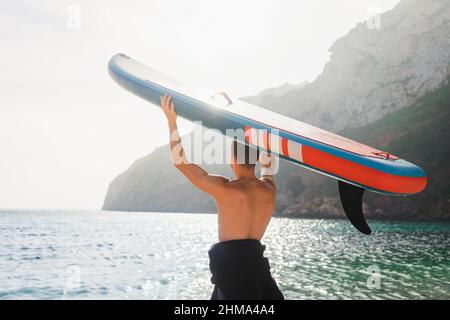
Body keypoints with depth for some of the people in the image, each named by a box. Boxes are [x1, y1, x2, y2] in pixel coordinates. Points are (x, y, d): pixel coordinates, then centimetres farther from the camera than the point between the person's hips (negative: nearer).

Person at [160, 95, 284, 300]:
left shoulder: (225, 189, -14)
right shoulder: (269, 189, 1)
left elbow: (179, 160, -8)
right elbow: (267, 163, 27)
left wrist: (171, 121, -2)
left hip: (230, 264, -6)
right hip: (257, 263, 6)